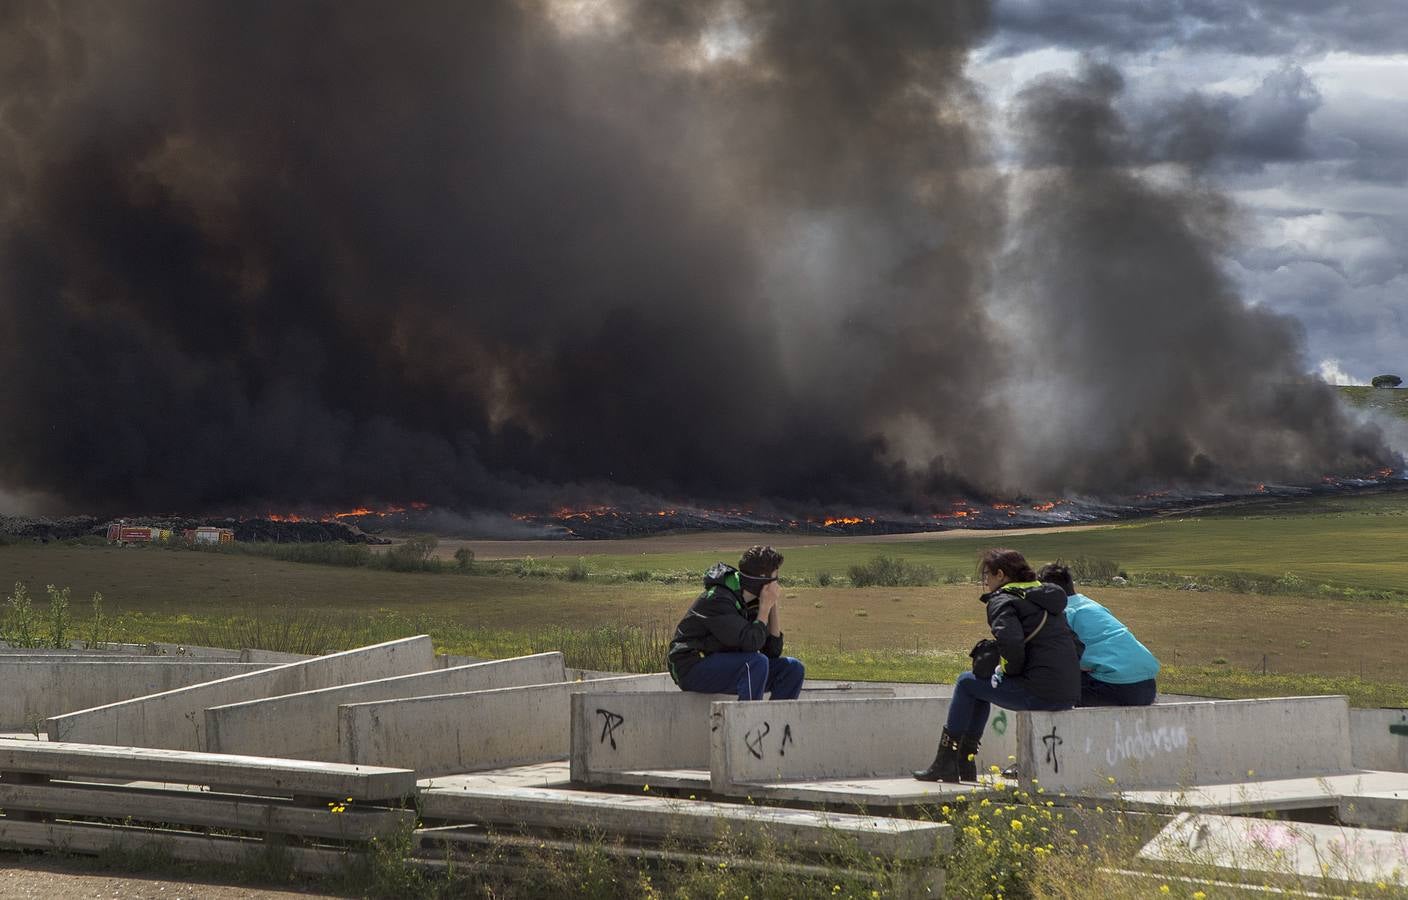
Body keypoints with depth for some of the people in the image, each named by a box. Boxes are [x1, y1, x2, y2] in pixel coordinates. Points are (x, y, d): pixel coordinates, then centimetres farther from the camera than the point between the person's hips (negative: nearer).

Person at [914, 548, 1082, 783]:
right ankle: (965, 767, 28)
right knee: (982, 683, 27)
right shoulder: (1043, 597, 21)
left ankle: (945, 762, 13)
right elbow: (1076, 642, 18)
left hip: (1040, 693, -9)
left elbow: (1011, 642, -24)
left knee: (967, 683, 11)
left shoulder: (1003, 601, -4)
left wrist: (1011, 670, -4)